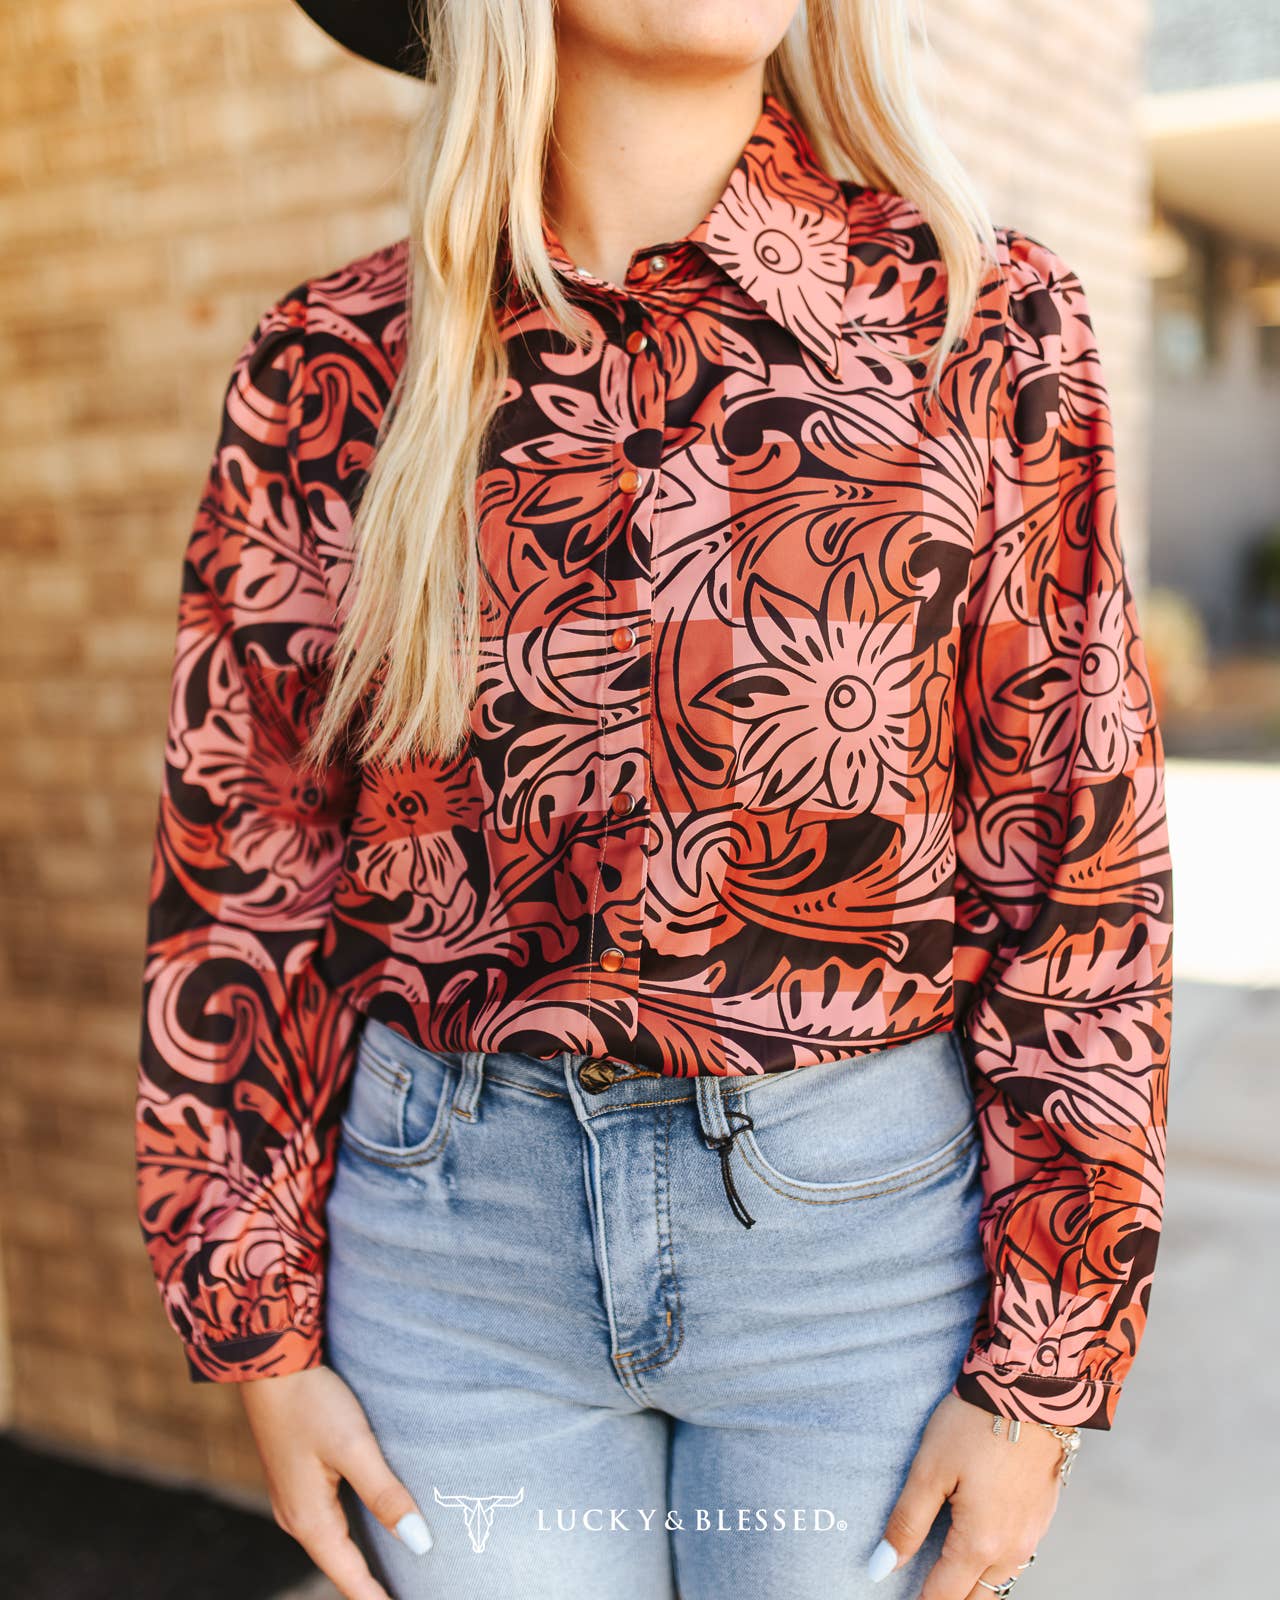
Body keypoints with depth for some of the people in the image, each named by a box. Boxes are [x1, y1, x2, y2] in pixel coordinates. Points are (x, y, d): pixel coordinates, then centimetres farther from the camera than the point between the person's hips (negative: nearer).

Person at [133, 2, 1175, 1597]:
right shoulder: (334, 364, -2)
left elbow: (1079, 855, -4)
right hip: (453, 1231, 1)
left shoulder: (986, 319, -5)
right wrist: (264, 1337, 2)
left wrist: (1040, 1370, -4)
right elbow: (241, 864, 2)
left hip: (871, 1224, 0)